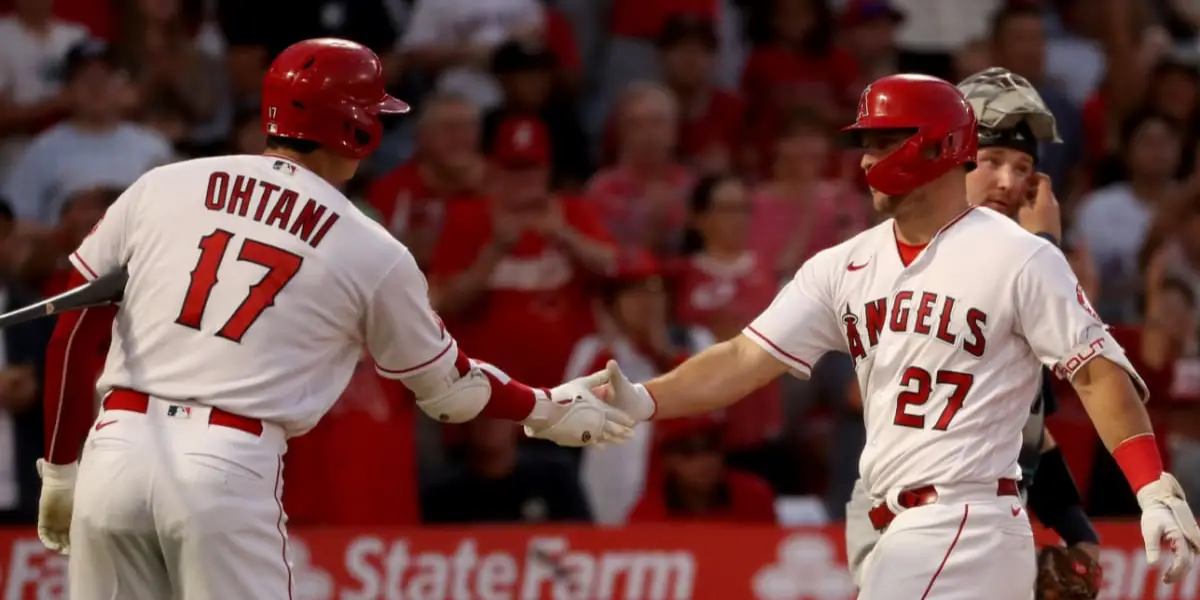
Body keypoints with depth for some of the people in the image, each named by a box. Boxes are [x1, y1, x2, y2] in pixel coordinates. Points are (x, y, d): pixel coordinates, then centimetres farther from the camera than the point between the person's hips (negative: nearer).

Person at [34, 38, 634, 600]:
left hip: (114, 453, 3)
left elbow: (69, 333, 10)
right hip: (229, 472, -3)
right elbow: (448, 387, 19)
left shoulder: (160, 187, 11)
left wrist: (60, 470, 18)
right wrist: (547, 409, 37)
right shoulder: (372, 253, 7)